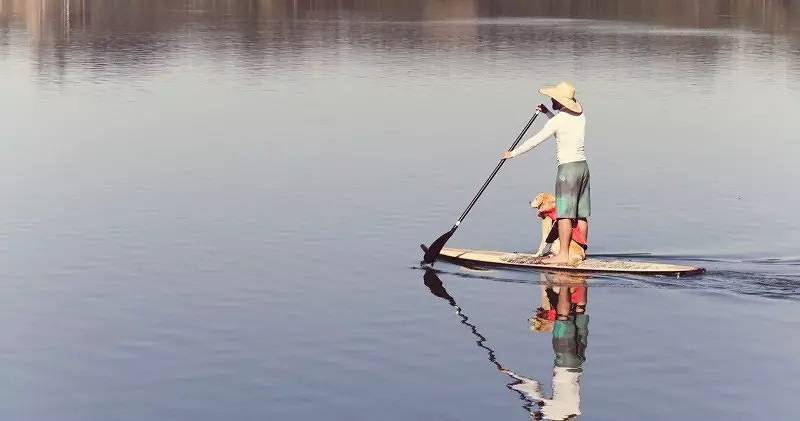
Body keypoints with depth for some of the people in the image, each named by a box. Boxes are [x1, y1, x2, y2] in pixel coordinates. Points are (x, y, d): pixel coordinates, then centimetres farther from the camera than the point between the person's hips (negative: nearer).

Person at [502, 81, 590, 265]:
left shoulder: (557, 120, -14)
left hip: (568, 168, -8)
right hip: (583, 166, 8)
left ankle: (563, 254, -8)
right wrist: (547, 112, 25)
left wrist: (512, 153, 1)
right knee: (581, 214, 11)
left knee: (564, 214, -6)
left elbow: (535, 141, -9)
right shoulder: (580, 115, 7)